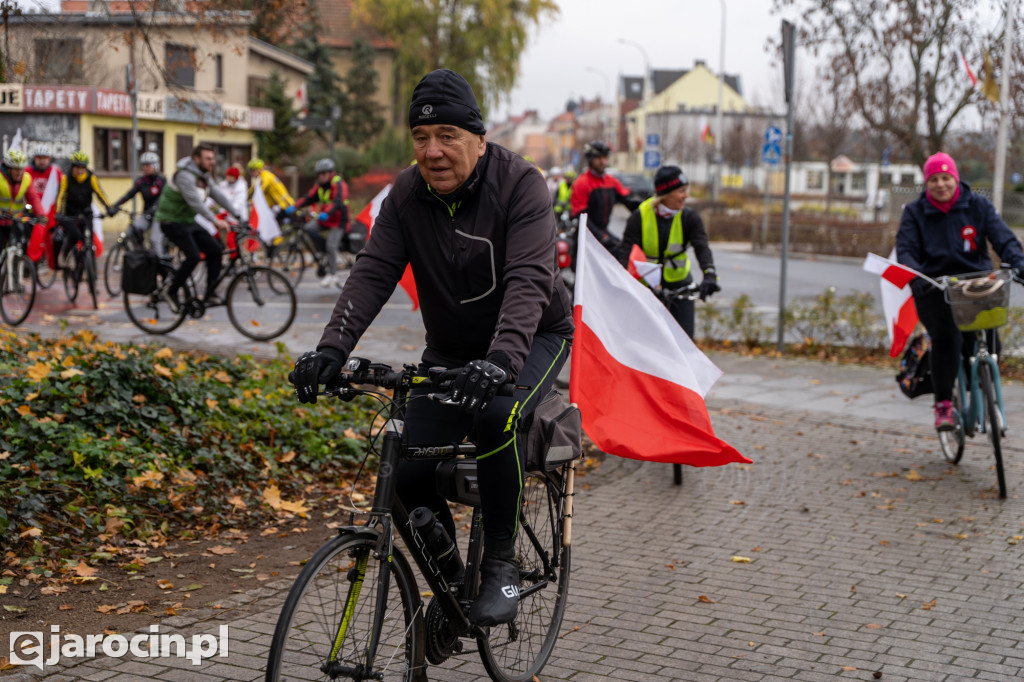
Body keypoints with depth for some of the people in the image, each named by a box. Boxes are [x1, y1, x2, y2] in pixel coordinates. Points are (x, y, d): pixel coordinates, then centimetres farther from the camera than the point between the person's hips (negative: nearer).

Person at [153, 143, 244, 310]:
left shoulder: (204, 176, 8)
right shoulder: (185, 175, -23)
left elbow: (218, 195, 8)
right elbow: (195, 201, -33)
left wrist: (238, 216, 2)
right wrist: (215, 221, -40)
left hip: (189, 221, 9)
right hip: (172, 222, -9)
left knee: (215, 249, -3)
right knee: (193, 256, -22)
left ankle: (210, 295, 1)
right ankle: (171, 292, -3)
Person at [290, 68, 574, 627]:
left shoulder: (519, 184, -21)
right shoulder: (407, 194, -6)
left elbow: (528, 280, -34)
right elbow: (373, 272, -15)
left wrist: (500, 359, -51)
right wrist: (331, 348, -32)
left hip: (533, 337, -4)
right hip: (450, 351, 4)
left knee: (496, 415, -35)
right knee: (410, 472, -11)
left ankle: (501, 564, -16)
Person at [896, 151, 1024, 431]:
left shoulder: (978, 206, 6)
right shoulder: (914, 212, 5)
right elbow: (906, 249, -6)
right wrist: (915, 276, -27)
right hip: (934, 288, -2)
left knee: (988, 343, -16)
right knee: (946, 338, -27)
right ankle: (943, 404, -15)